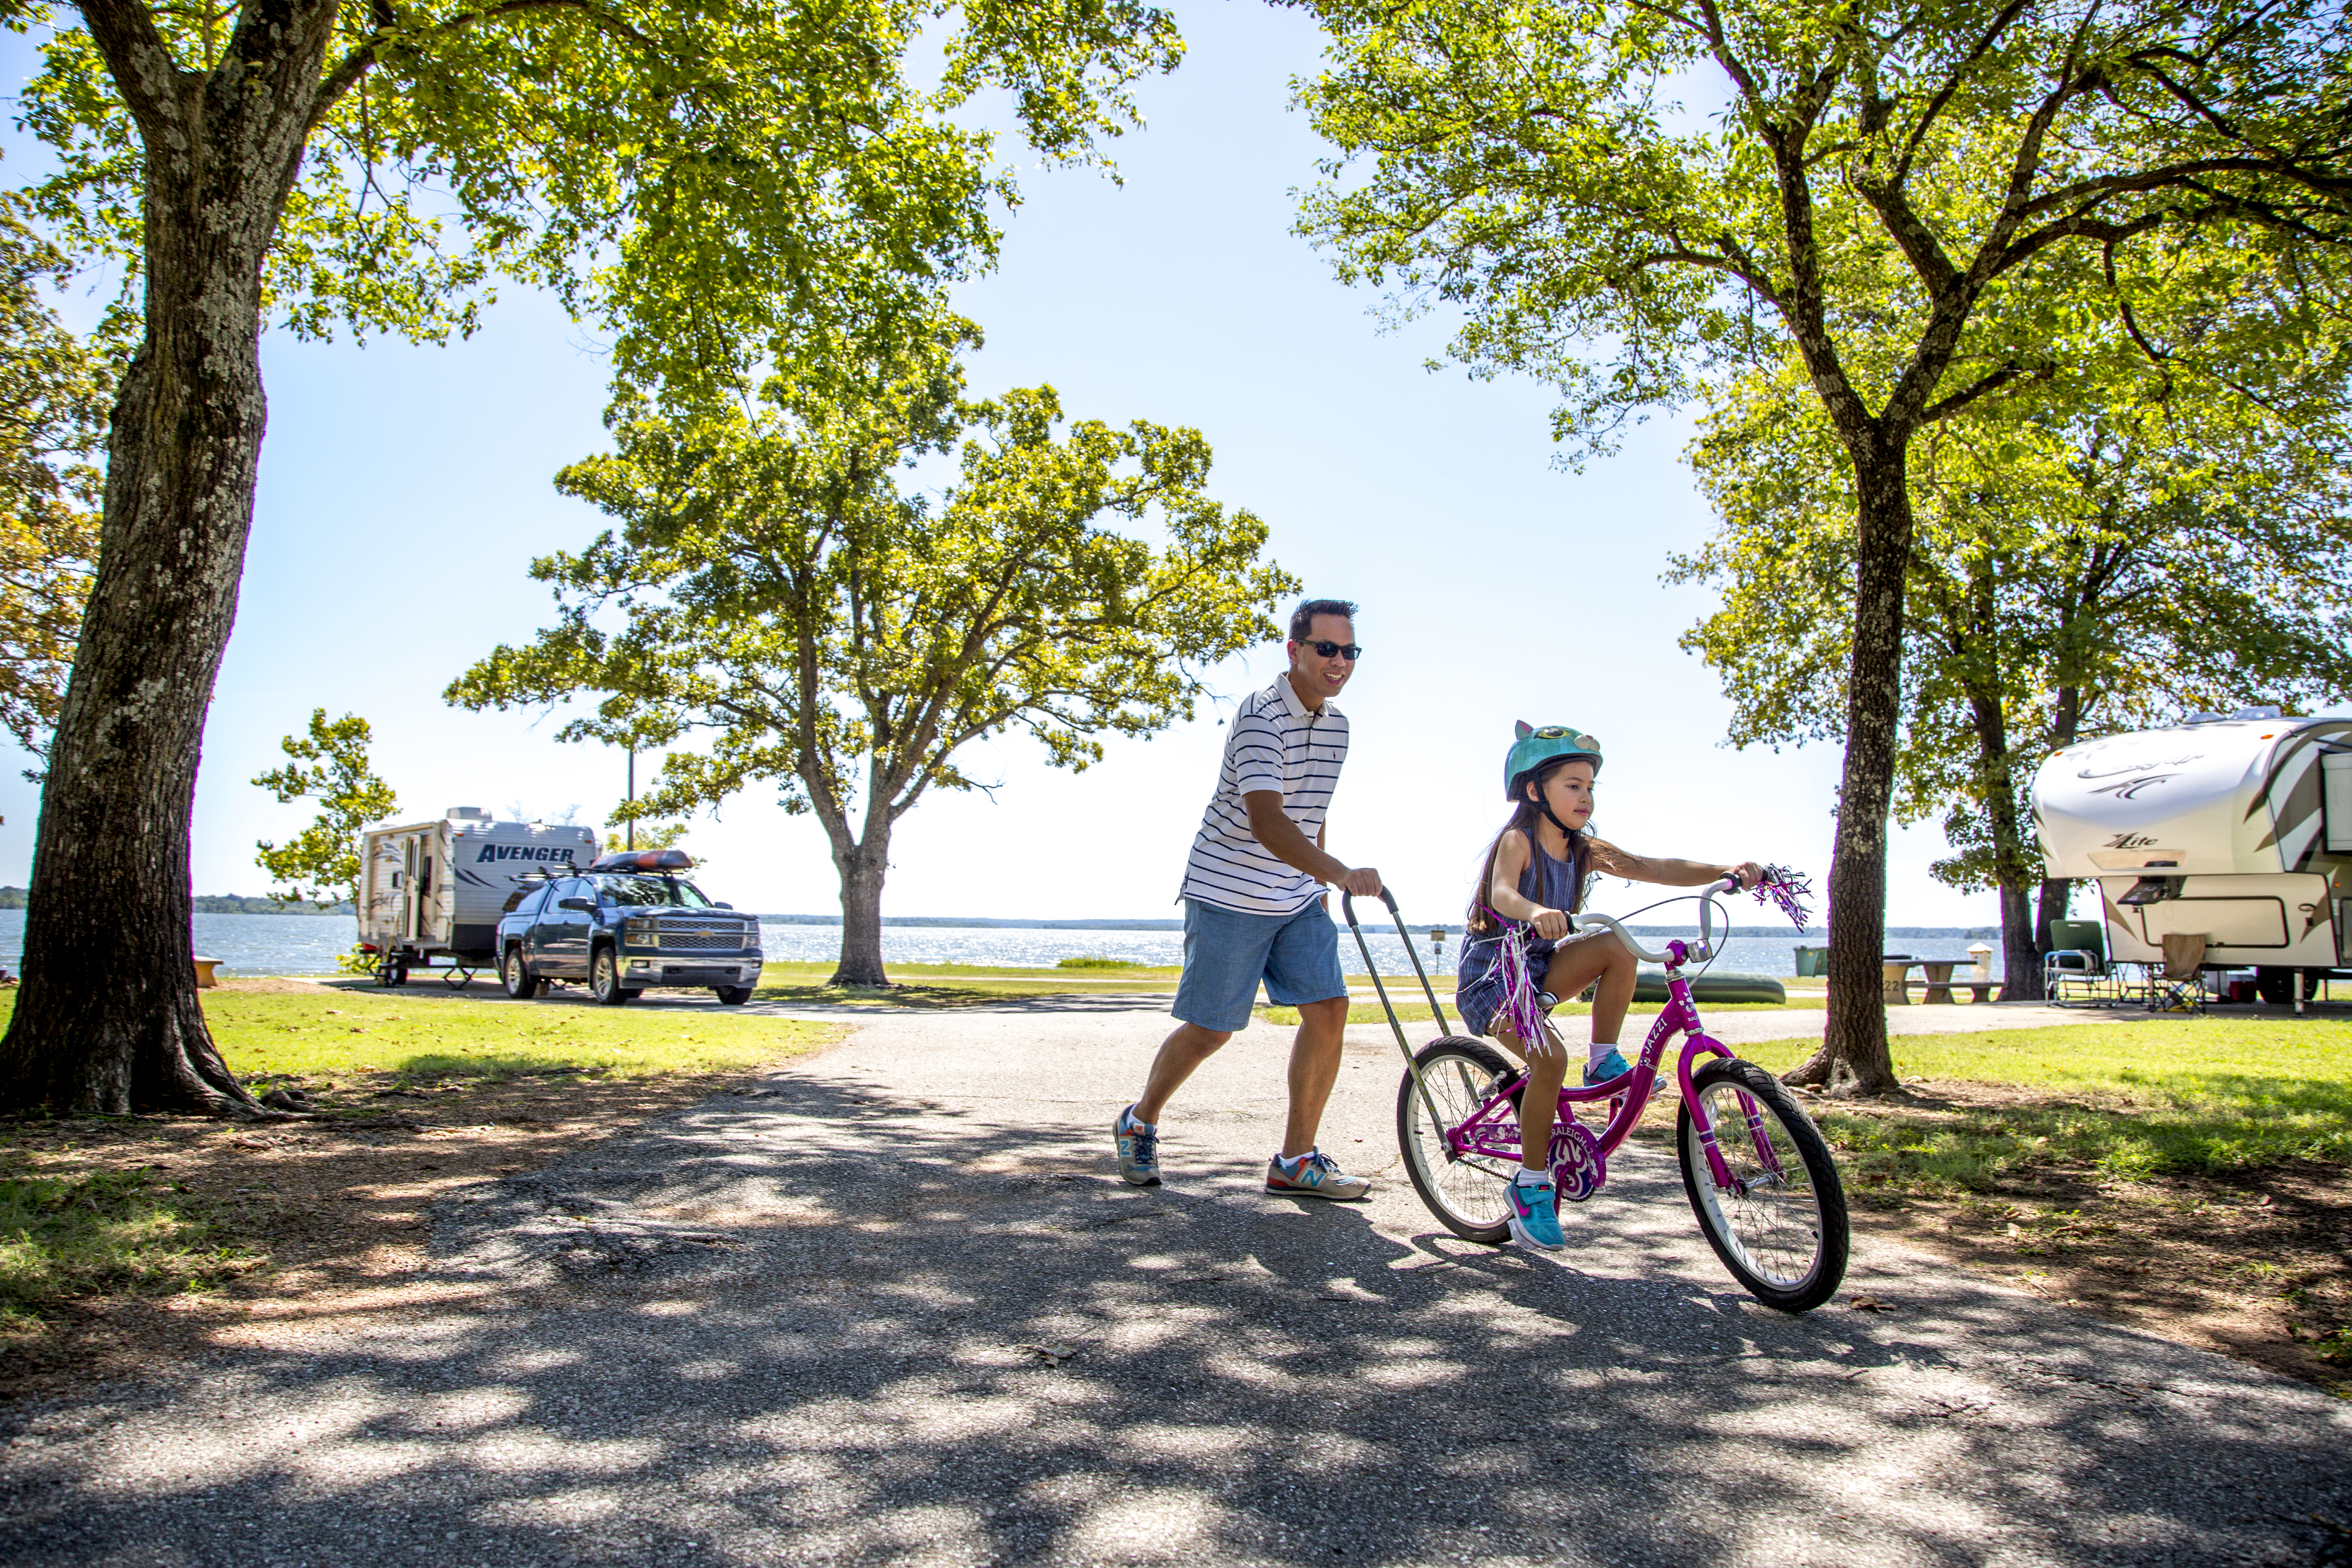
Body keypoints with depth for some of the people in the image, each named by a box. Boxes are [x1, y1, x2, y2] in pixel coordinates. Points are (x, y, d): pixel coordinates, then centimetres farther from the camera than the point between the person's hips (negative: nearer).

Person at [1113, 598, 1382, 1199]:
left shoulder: (1336, 724, 8)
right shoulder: (1261, 716, -19)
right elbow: (1265, 820, -32)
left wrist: (1318, 884, 19)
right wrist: (1342, 874, -43)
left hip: (1297, 898, 7)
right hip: (1228, 895, -7)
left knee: (1328, 1009, -5)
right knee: (1211, 1027, 0)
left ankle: (1296, 1161, 4)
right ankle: (1139, 1123, 26)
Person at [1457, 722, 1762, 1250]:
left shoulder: (1584, 851, 3)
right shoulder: (1517, 841, -15)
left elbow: (1659, 869, -7)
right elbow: (1502, 893, -35)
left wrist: (1728, 870, -22)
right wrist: (1536, 912, -60)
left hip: (1540, 966, 6)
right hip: (1491, 969, -6)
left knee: (1617, 945, -20)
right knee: (1549, 1057, -27)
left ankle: (1604, 1060, -4)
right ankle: (1532, 1186, -11)